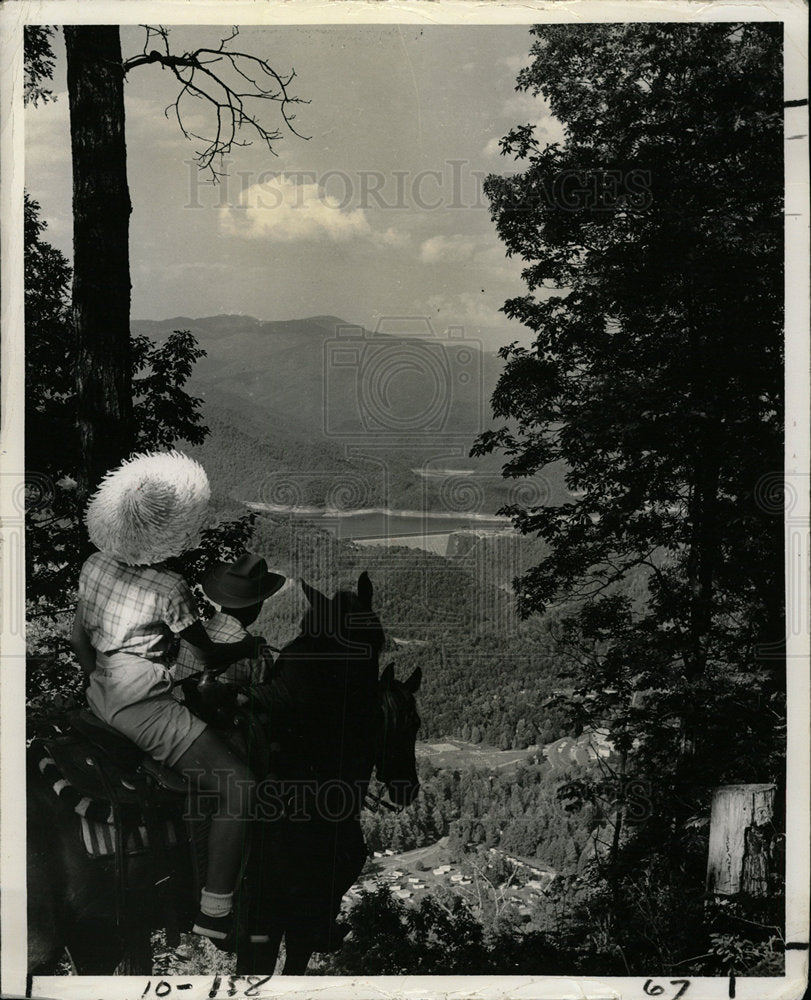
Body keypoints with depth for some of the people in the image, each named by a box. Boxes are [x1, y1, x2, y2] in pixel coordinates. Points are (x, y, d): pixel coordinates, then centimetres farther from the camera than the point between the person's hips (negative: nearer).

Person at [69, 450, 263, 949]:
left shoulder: (94, 566, 3)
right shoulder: (169, 588, -18)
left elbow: (79, 638, 14)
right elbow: (211, 657, -8)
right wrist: (251, 645, 10)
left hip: (101, 696, 9)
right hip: (144, 708, -9)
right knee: (239, 784, -13)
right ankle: (216, 912, -15)